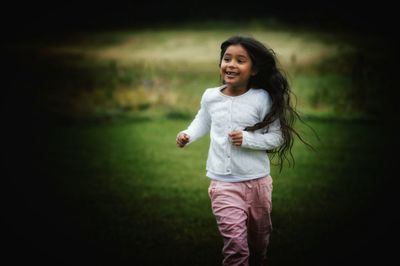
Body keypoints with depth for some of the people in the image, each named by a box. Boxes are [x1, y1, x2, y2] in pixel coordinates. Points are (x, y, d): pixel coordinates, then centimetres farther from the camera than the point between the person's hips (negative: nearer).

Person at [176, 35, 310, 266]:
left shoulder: (262, 99, -13)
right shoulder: (210, 96, -4)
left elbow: (276, 137, -8)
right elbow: (203, 123, 16)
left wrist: (247, 139, -21)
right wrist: (188, 135, -1)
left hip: (257, 181, 0)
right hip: (224, 183, 0)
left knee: (259, 236, 22)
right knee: (235, 242, -14)